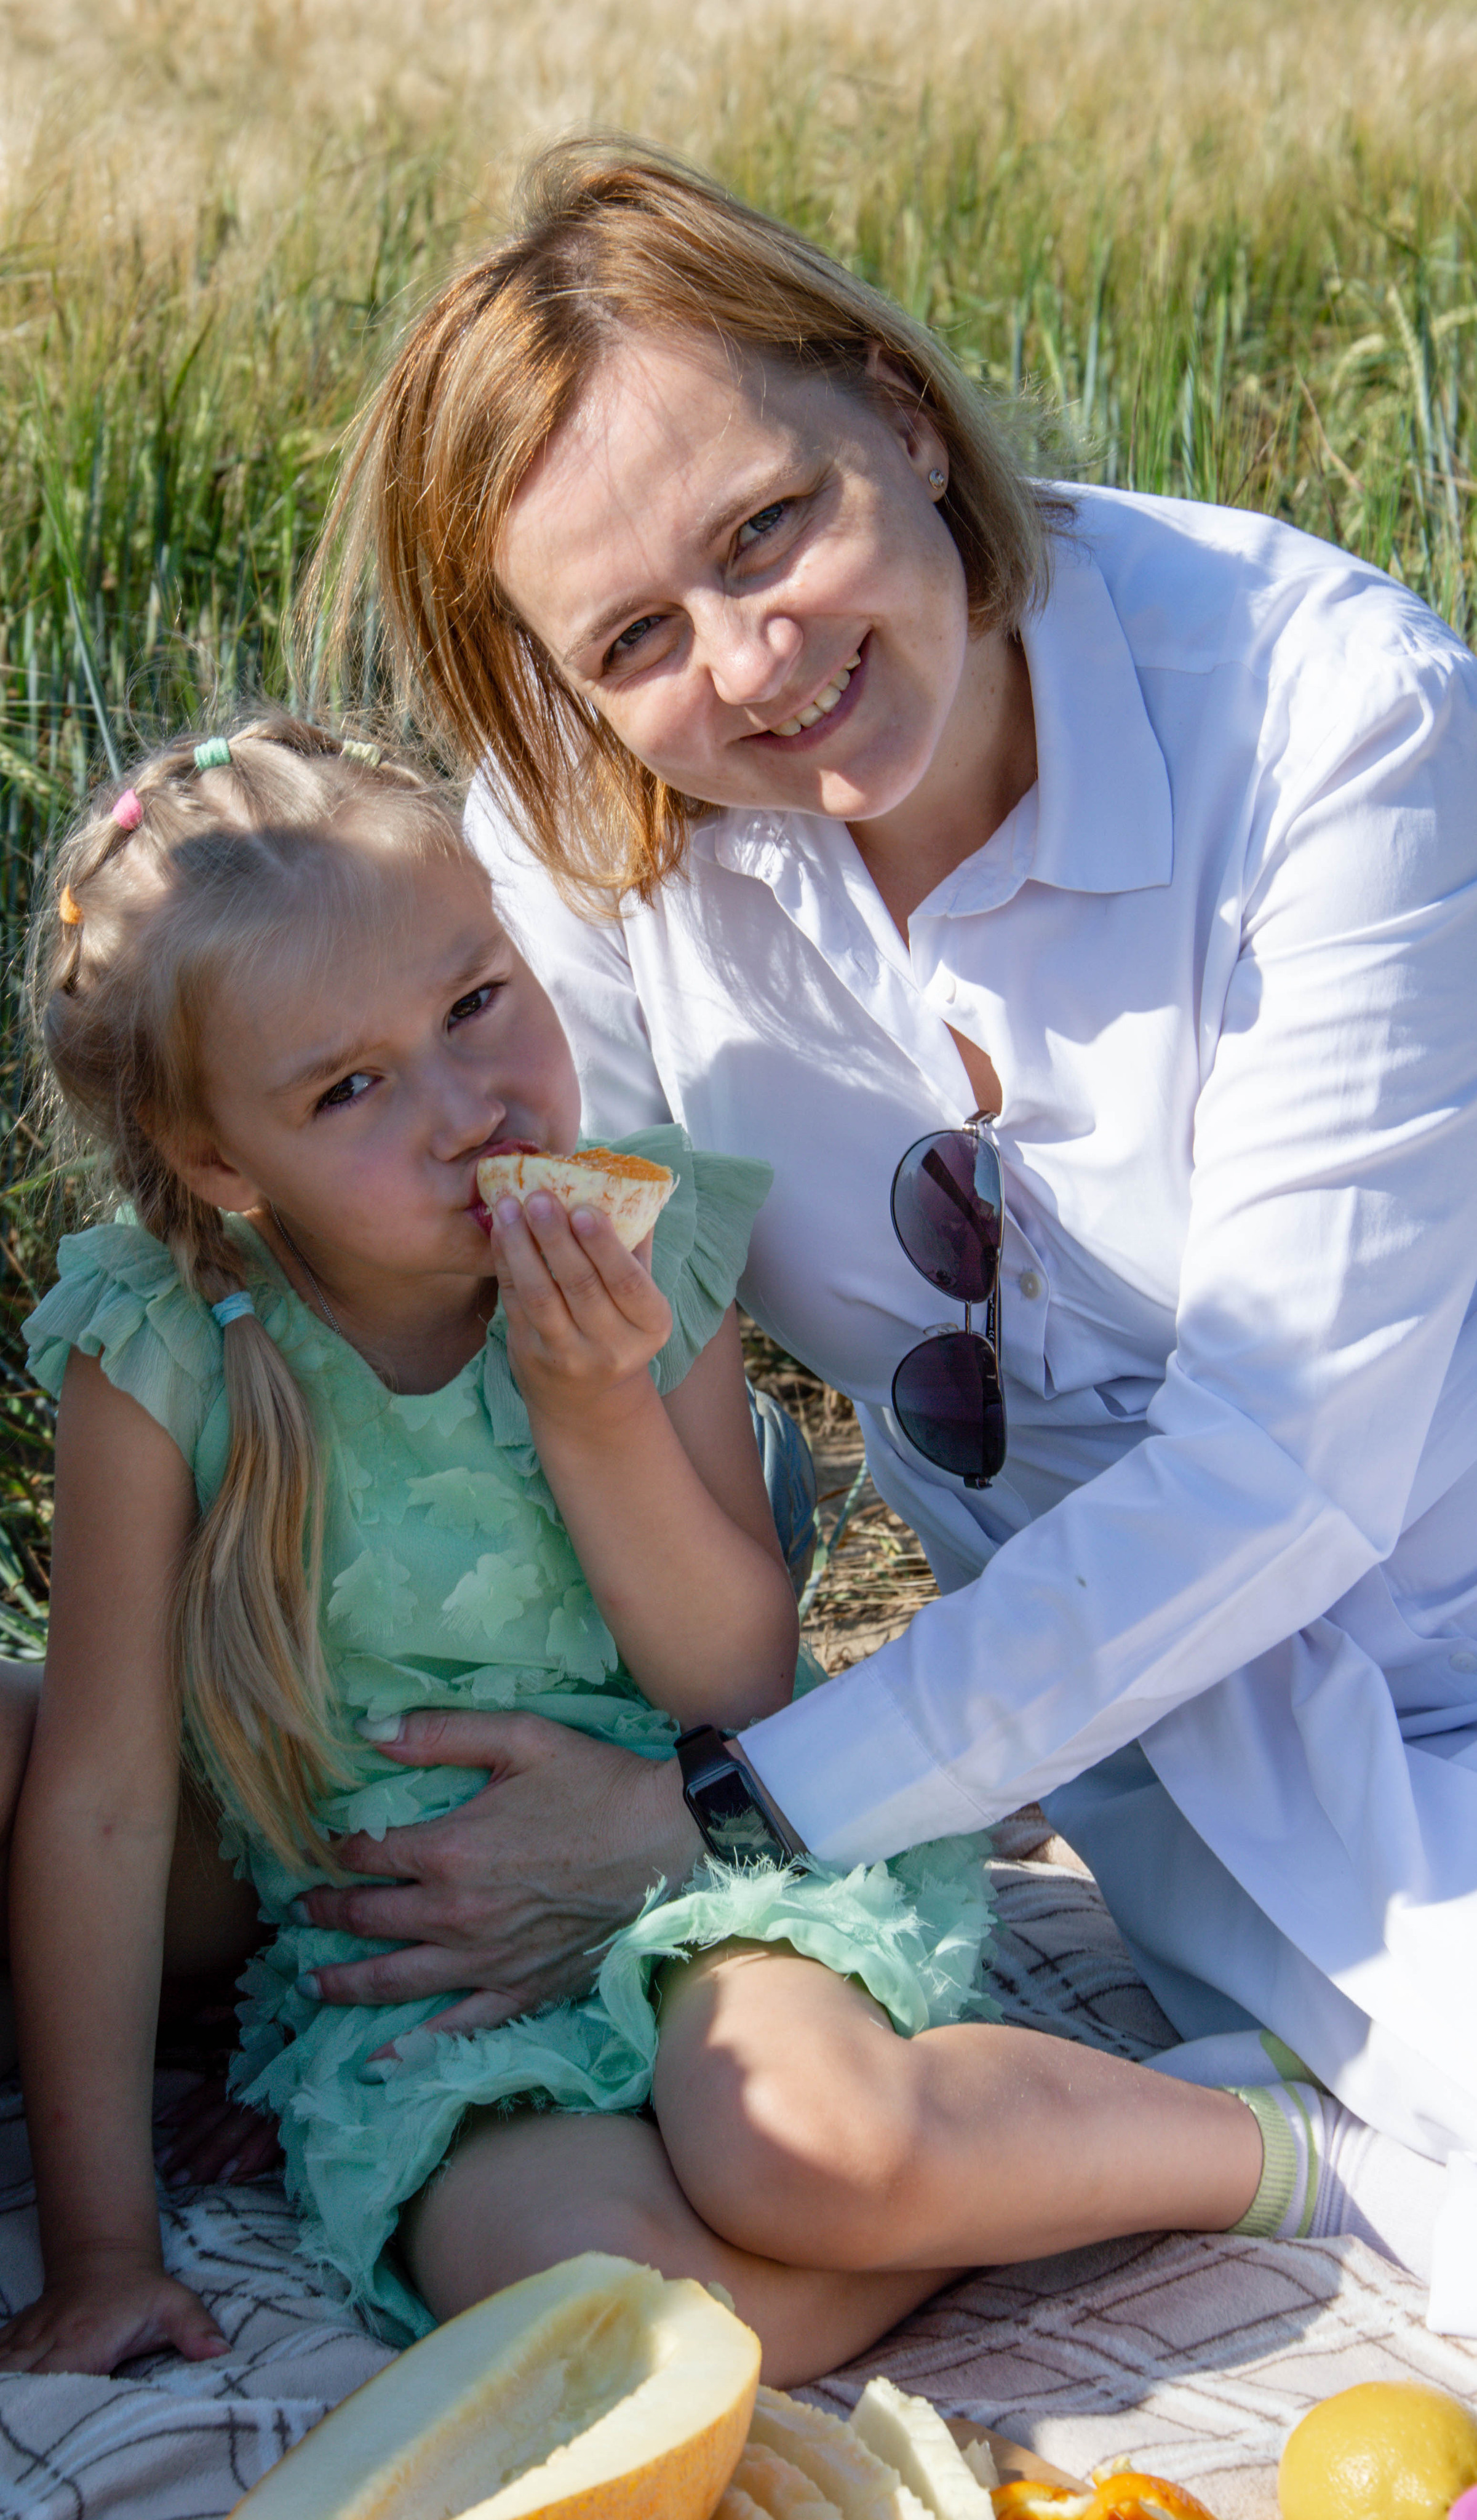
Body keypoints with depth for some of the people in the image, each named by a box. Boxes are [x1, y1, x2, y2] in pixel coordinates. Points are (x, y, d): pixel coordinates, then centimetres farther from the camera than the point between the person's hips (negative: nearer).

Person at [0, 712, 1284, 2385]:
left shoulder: (651, 1239, -8)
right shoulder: (161, 1354, -14)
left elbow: (743, 1684, -6)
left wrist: (595, 1413, -23)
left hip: (712, 1871, 1)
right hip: (400, 1978, 0)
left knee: (801, 2146, -33)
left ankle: (1261, 2131, -8)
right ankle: (984, 2167, -8)